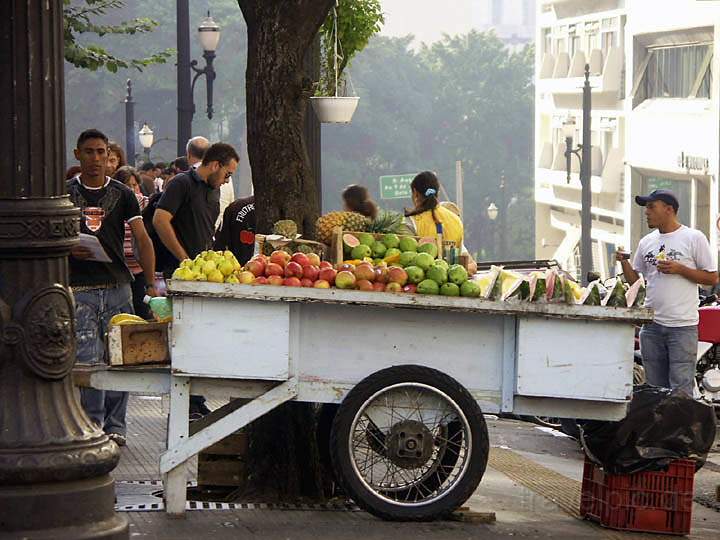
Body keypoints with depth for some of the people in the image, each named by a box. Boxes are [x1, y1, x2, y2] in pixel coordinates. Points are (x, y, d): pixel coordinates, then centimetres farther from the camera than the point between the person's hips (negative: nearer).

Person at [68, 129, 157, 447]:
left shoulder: (122, 194, 8)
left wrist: (151, 283, -8)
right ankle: (92, 424, 0)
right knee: (87, 360, -8)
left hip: (117, 286, 2)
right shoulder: (66, 193, 6)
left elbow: (141, 238, 2)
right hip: (80, 288, -2)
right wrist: (70, 249, -13)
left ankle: (115, 425, 13)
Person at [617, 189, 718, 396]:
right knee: (654, 389, 10)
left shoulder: (694, 238, -3)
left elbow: (712, 278, -4)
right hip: (651, 326, 6)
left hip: (682, 326, -6)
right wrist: (623, 261, 1)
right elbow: (635, 280, 19)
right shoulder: (646, 242, 14)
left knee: (680, 391, -9)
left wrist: (679, 269, -14)